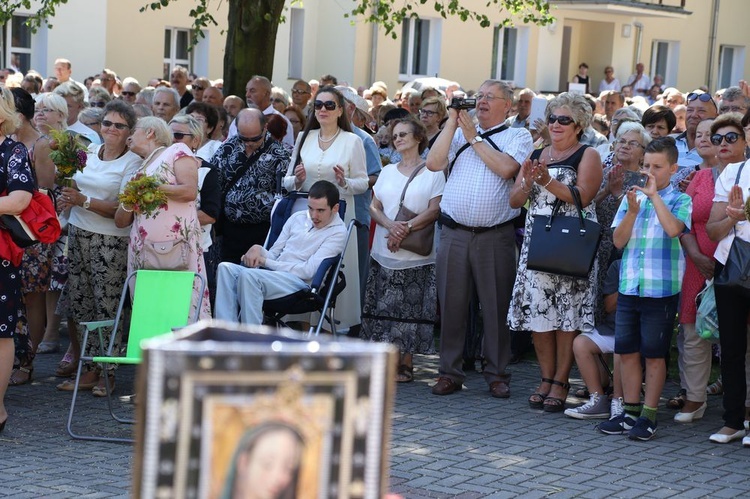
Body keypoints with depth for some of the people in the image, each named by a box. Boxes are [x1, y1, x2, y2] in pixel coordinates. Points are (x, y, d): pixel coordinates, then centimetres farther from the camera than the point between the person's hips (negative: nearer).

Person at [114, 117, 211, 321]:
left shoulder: (177, 151, 7)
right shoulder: (139, 171, 26)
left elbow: (190, 190, -9)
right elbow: (121, 221, 22)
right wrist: (128, 203, 1)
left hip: (176, 247, -6)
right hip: (141, 251, 7)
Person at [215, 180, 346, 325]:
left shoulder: (338, 232, -2)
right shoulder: (298, 218, 19)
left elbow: (308, 271, -10)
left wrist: (265, 261, -7)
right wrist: (258, 249, -6)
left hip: (300, 282, -7)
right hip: (273, 274, 7)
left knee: (248, 275, -33)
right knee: (225, 268, -19)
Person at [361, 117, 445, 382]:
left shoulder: (432, 172, 2)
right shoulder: (387, 171, 16)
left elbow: (434, 211, -7)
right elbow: (374, 207, 10)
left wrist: (406, 228, -18)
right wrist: (390, 225, -11)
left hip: (416, 255, -4)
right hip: (384, 252, 4)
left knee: (409, 309, -4)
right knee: (384, 309, 2)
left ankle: (405, 363, 0)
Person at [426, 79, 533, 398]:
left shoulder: (517, 136, 6)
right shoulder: (458, 132, 15)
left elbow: (506, 168, -13)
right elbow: (433, 163, 0)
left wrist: (474, 137, -4)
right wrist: (452, 121, 1)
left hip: (496, 236, -3)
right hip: (454, 233, 3)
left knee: (497, 306, 3)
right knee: (451, 304, 5)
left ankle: (497, 374, 13)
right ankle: (450, 372, 13)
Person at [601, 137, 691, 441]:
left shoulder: (679, 201, -2)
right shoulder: (632, 198, 8)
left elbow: (674, 229, -22)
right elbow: (619, 241, 2)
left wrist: (654, 195, -17)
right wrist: (632, 210, -12)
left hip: (662, 287, -4)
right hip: (629, 286, 4)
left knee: (654, 354, 3)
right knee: (627, 351, 9)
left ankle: (648, 416, 11)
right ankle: (630, 412, 19)